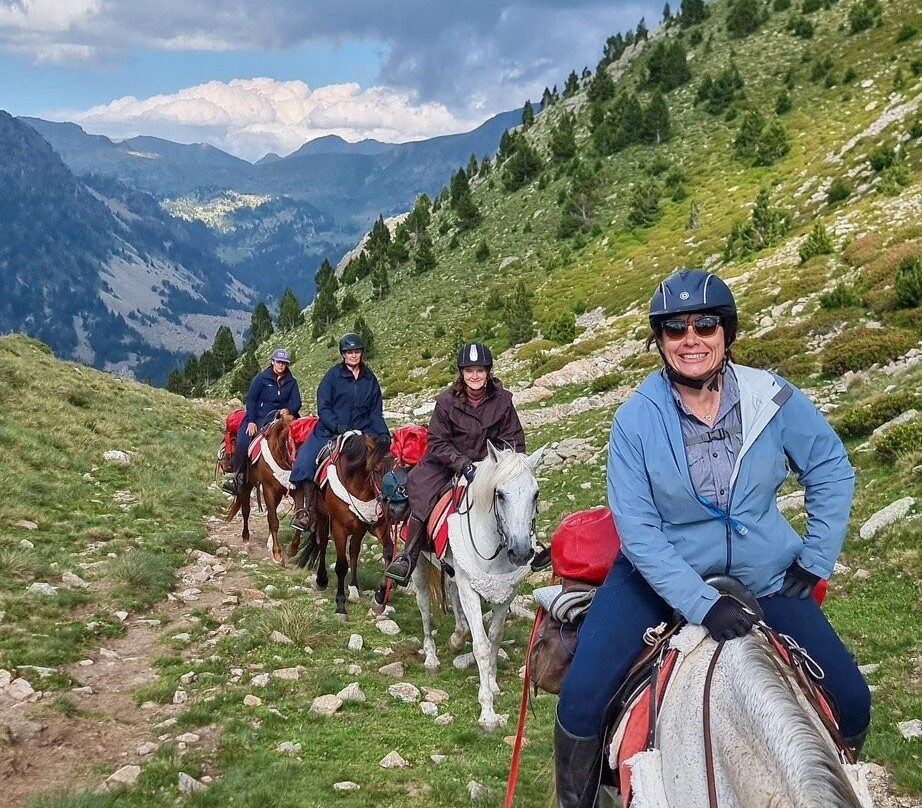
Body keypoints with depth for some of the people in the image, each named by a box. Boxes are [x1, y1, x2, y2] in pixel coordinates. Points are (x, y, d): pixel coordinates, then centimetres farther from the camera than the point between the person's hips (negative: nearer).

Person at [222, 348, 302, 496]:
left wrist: (288, 410, -20)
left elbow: (296, 402, 4)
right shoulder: (262, 378, 2)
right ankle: (238, 477, -14)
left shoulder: (291, 382, 10)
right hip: (258, 418, -2)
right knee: (243, 442, -25)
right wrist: (251, 421, -12)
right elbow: (251, 400, -2)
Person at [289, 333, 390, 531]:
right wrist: (338, 427, -20)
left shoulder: (370, 379, 11)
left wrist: (384, 434, -5)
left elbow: (376, 412, 12)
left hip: (361, 431, 3)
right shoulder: (333, 375, 0)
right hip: (330, 431, -3)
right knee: (306, 461, -23)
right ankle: (304, 511, -17)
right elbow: (323, 408, -4)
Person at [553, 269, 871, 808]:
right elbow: (638, 531, -17)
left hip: (764, 575, 2)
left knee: (852, 704, -2)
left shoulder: (773, 399, -12)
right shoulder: (635, 420, -16)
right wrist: (702, 604, -25)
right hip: (660, 573, -2)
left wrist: (816, 561, 0)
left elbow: (832, 472, 3)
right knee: (581, 702, -17)